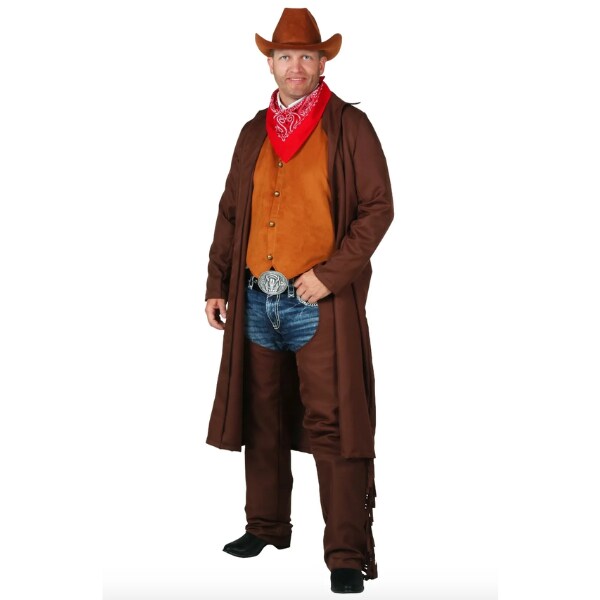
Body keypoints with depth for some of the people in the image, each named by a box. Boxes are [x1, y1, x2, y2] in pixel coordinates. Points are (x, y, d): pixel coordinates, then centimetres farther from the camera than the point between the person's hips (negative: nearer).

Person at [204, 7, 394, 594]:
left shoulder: (348, 126, -1)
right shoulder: (254, 133, 14)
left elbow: (377, 207, -6)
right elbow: (230, 213, 17)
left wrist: (331, 274, -14)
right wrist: (216, 284, 10)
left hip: (319, 301, -5)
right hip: (256, 299, 6)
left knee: (332, 427, -6)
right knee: (262, 420, 15)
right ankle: (266, 527, 30)